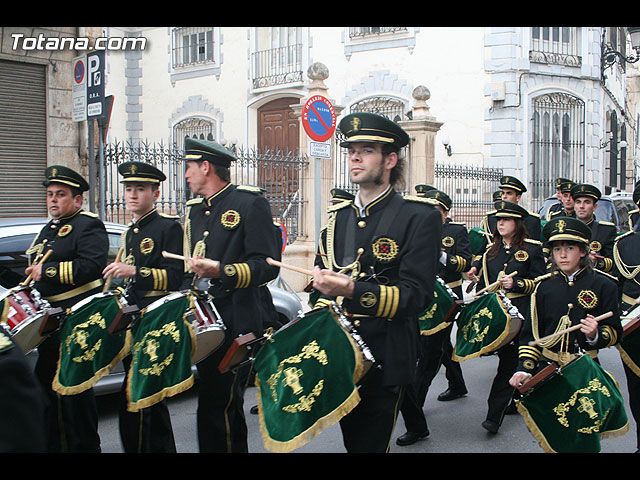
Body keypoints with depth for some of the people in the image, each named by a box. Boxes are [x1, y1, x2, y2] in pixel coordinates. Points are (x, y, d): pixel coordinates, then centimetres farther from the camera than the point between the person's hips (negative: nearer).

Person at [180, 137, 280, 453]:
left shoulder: (250, 202, -6)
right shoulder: (195, 209, 19)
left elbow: (267, 265, -14)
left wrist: (222, 271, -27)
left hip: (236, 326, -8)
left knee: (217, 410, -10)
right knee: (224, 408, 16)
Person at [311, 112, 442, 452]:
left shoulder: (420, 217, -10)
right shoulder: (338, 216, 10)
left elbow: (416, 296, -18)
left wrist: (352, 291, -31)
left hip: (385, 358, -6)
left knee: (370, 444, 2)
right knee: (350, 440, 17)